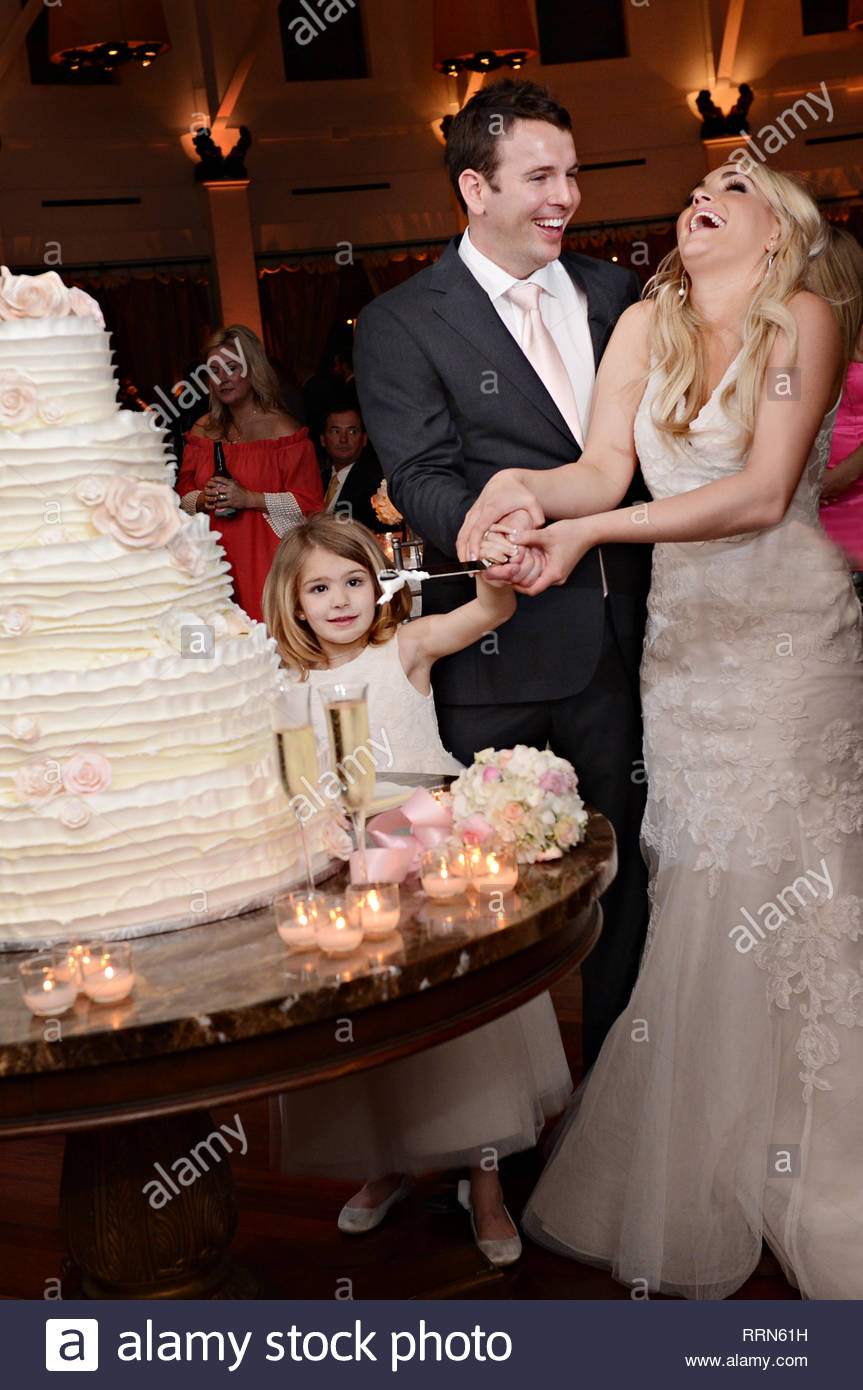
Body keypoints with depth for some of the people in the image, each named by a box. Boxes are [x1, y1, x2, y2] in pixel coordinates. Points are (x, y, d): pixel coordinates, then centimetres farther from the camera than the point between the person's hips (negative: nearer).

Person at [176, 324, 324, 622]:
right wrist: (202, 500, -4)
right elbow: (183, 494, 19)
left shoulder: (282, 429, -4)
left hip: (267, 558, -4)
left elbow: (309, 504, -9)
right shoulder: (203, 431, 12)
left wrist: (250, 499, -16)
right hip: (216, 558, 4)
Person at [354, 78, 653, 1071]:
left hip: (620, 641, 5)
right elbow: (422, 478, -13)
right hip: (501, 661, -4)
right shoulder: (400, 324, -4)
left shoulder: (612, 292, 11)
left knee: (620, 877, 14)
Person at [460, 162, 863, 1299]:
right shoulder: (645, 324, 9)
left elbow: (765, 492, -13)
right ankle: (696, 1183, 19)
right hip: (681, 634, 4)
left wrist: (592, 530, -21)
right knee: (695, 895, 6)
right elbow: (606, 466, -1)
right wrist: (528, 486, -24)